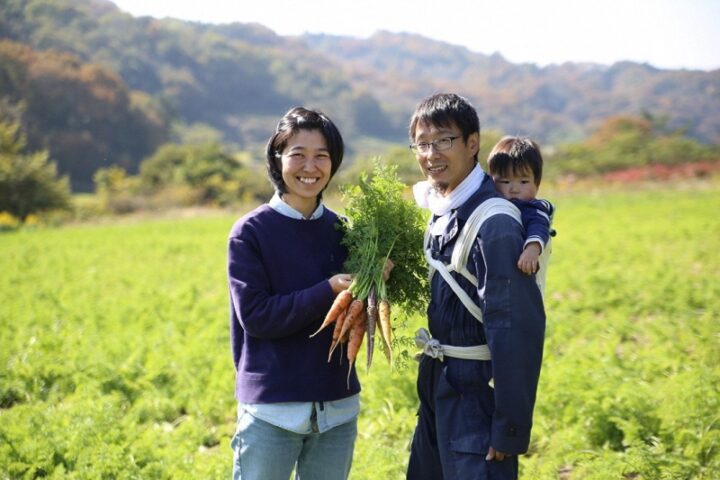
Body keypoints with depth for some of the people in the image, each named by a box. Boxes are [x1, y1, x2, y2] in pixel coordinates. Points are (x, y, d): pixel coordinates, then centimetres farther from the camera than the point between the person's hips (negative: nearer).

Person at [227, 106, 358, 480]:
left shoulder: (341, 230, 5)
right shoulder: (250, 232, -6)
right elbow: (255, 316, -14)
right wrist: (329, 291, -20)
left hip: (337, 405, 4)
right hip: (271, 407, -4)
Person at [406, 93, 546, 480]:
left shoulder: (493, 223, -21)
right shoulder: (441, 209, 7)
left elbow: (518, 331, -23)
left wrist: (510, 430, -22)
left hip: (478, 398, -9)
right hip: (438, 390, 9)